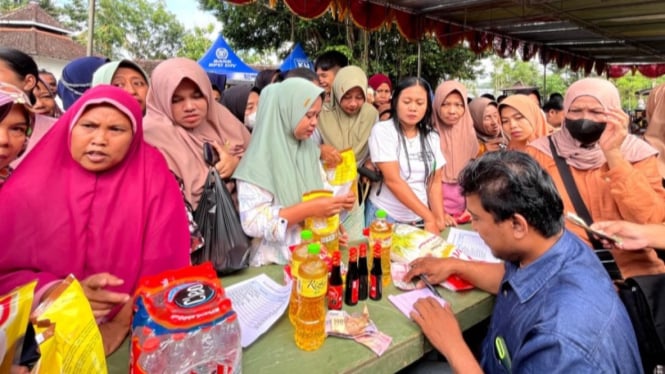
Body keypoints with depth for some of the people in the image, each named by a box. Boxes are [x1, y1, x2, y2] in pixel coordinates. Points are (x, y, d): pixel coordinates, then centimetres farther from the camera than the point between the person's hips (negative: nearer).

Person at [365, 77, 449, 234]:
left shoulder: (432, 137, 3)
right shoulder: (382, 131, -12)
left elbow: (435, 181, 4)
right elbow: (393, 180, -18)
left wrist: (439, 218, -10)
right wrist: (429, 217, -19)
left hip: (420, 220, 4)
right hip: (385, 216, -4)